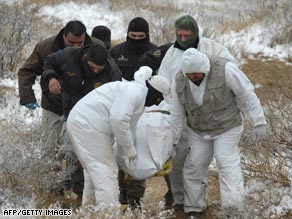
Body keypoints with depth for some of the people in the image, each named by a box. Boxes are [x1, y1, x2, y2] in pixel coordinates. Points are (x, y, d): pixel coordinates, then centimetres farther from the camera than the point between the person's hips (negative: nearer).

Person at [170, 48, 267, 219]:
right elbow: (177, 115, 0)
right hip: (198, 132, 4)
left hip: (227, 128, -4)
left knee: (226, 161, -17)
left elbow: (247, 96, -18)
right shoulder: (179, 82, -11)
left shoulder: (225, 70, -26)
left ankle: (232, 205, -20)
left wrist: (259, 123, -16)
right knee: (194, 167, 3)